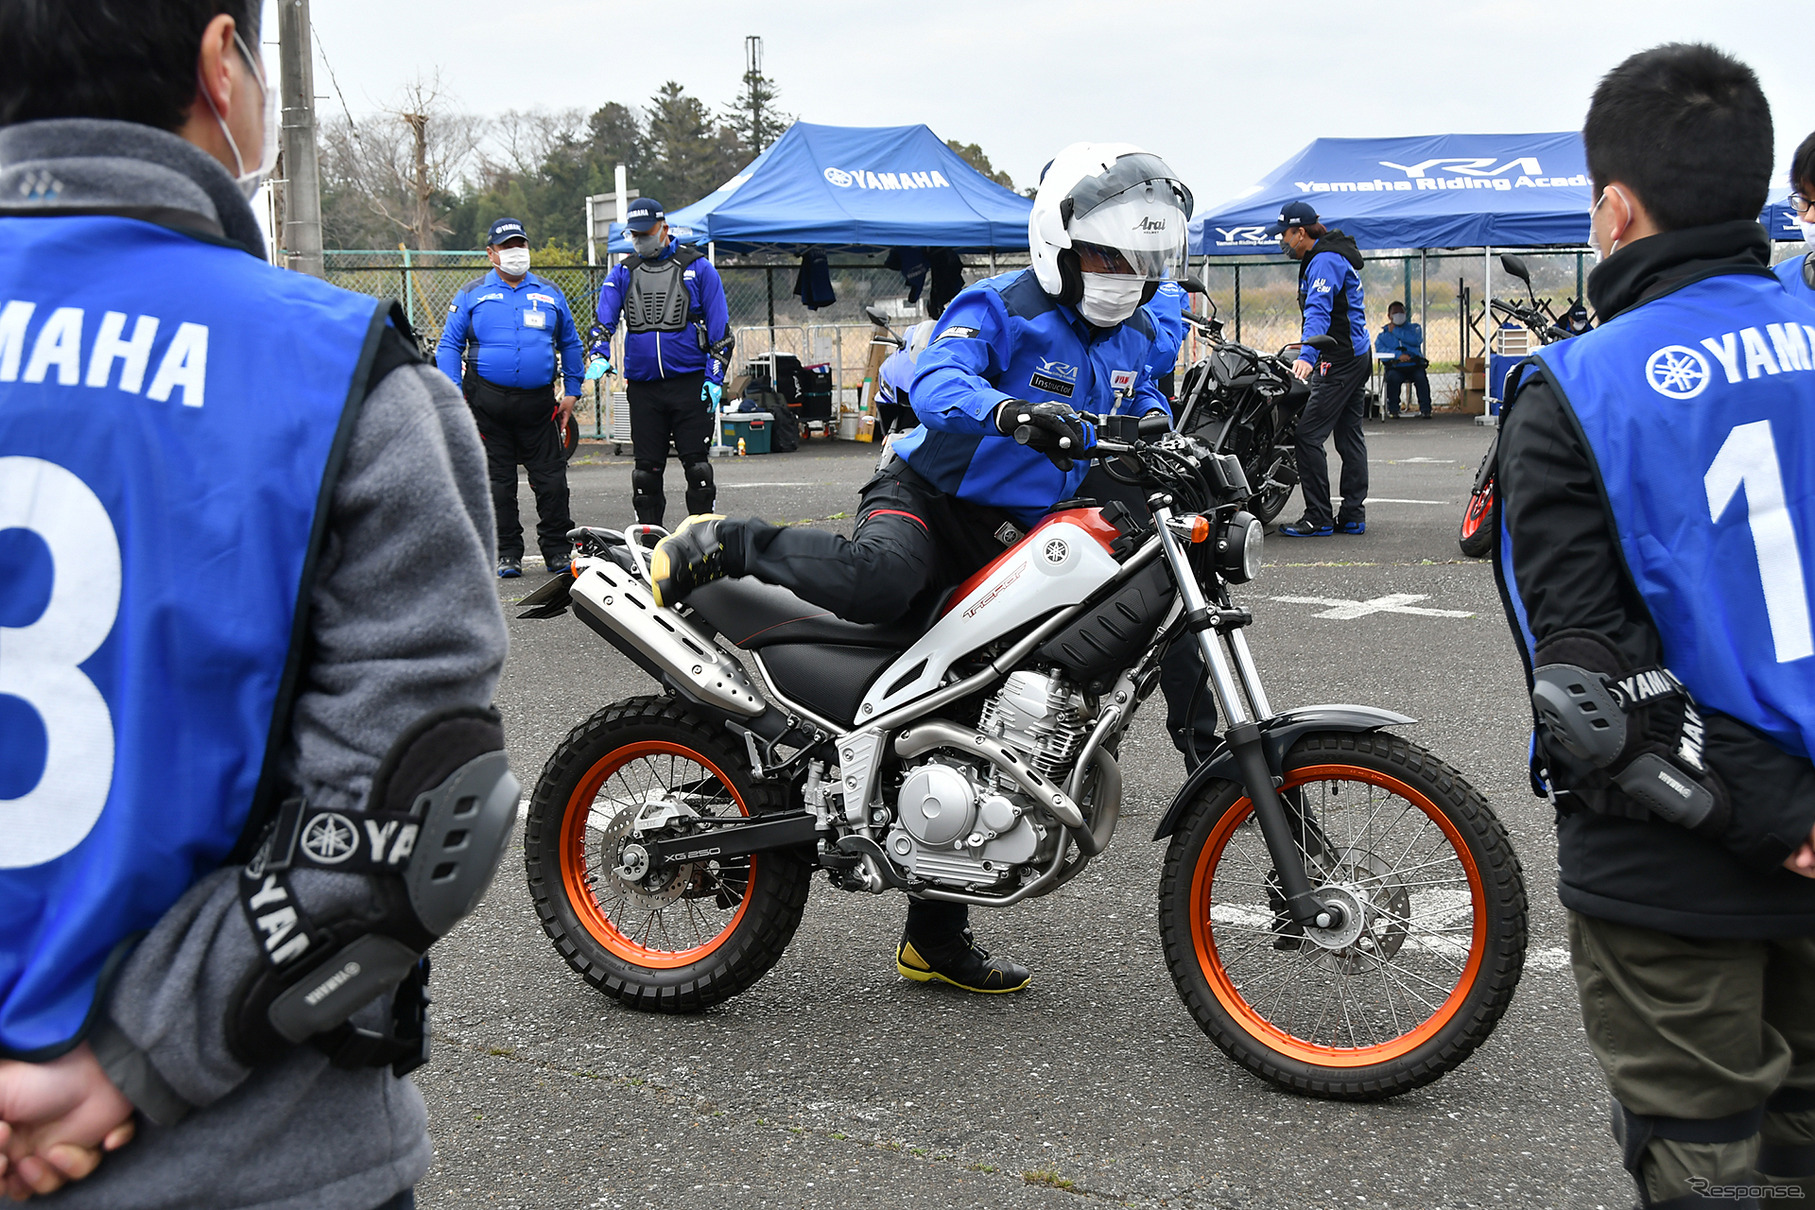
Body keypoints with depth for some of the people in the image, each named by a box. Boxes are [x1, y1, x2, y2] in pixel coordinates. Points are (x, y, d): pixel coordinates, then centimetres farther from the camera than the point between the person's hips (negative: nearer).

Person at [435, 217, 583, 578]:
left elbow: (570, 344, 20)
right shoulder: (473, 295, 6)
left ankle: (556, 551, 10)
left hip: (539, 402, 1)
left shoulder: (550, 294, 12)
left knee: (551, 479, -1)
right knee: (497, 480, 4)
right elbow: (449, 345, 6)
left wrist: (572, 390, 12)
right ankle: (507, 553, 13)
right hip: (488, 400, -1)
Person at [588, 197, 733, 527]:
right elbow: (604, 320, 7)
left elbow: (720, 327, 2)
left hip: (690, 384, -3)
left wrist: (715, 378, -6)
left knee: (697, 464, -2)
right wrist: (599, 356, -13)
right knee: (647, 468, 7)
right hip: (643, 385, 3)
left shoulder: (697, 268, 3)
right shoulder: (623, 273, 12)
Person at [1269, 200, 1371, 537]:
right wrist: (1312, 354, 36)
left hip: (1340, 361, -11)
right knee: (1349, 436, 11)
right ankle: (1353, 517, 13)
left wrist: (1307, 356, -40)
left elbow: (1318, 310, -29)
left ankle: (1318, 519, -10)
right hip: (1357, 357, 11)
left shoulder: (1325, 261, -15)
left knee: (1308, 435, -11)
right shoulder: (1325, 258, 18)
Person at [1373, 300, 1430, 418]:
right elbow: (1380, 350, -1)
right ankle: (1393, 410, -23)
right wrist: (1398, 355, -15)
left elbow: (1415, 340, -2)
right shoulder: (1383, 334, 20)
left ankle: (1425, 410, -28)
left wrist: (1396, 331, 4)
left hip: (1414, 365, 0)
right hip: (1395, 367, 0)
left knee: (1421, 377, -32)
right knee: (1393, 377, -35)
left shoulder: (1413, 328, 22)